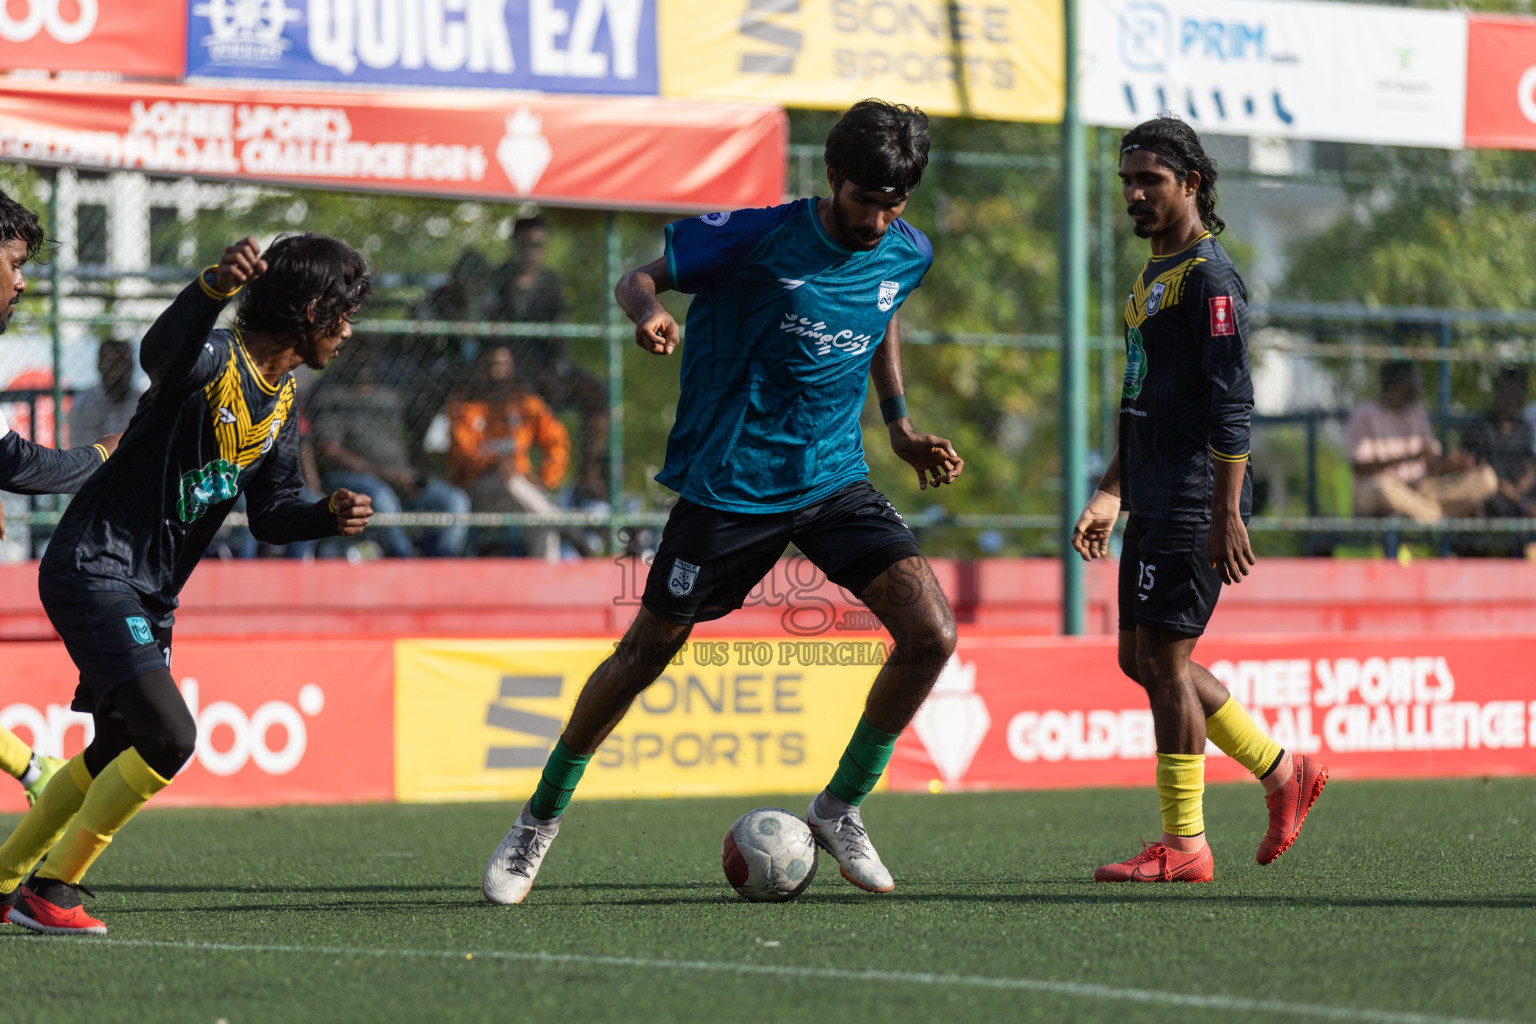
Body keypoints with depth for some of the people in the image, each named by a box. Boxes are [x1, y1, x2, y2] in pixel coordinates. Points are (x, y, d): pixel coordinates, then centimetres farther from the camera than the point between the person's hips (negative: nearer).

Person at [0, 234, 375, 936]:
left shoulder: (281, 404, 12)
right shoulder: (214, 359, -18)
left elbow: (271, 515, 14)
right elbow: (161, 352, -42)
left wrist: (331, 515, -7)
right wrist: (214, 286, -62)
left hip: (151, 592, 10)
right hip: (94, 569, -10)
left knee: (117, 749, 22)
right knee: (168, 737, -21)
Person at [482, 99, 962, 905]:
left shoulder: (907, 256, -1)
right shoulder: (762, 237, -16)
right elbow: (643, 275, -6)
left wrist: (900, 428, 15)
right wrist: (647, 310, -29)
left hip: (833, 479, 4)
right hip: (730, 483, -4)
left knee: (931, 634, -13)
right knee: (647, 651, 4)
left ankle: (840, 809, 7)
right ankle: (539, 823, 24)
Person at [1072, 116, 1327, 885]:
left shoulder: (1208, 277, -12)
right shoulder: (1151, 277, 19)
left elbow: (1231, 408, -18)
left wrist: (1226, 515, -22)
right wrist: (1111, 494, 19)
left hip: (1194, 503, -10)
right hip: (1155, 504, 10)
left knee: (1163, 657, -9)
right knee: (1141, 659, 12)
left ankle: (1183, 845, -3)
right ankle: (1283, 774, 21)